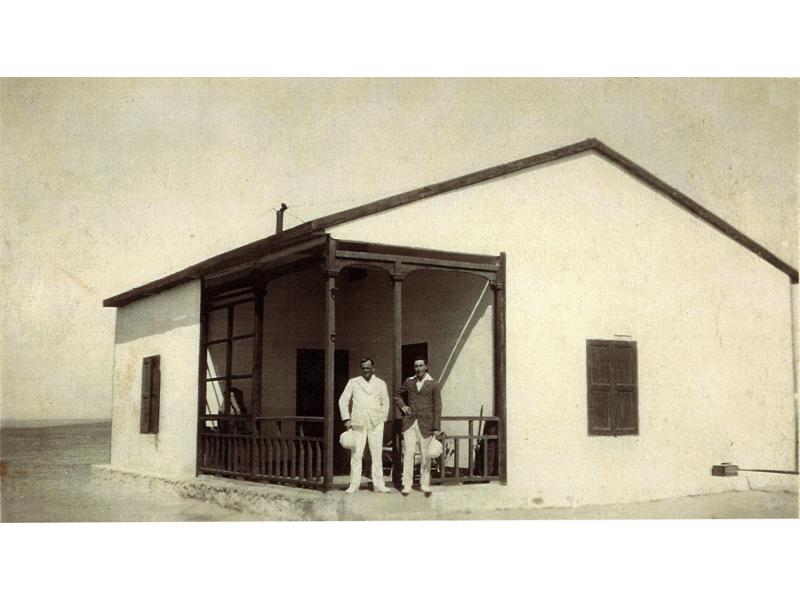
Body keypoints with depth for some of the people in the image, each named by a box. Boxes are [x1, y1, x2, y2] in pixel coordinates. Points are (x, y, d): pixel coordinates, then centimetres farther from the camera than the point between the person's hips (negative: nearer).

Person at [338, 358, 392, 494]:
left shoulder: (381, 383, 12)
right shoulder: (353, 382, 9)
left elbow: (385, 402, 17)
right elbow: (343, 400, 8)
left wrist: (383, 419, 8)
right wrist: (346, 419, 1)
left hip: (376, 424, 1)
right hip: (358, 424, -1)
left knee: (377, 455, 0)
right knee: (356, 455, -3)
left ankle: (378, 484, 4)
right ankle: (354, 485, 2)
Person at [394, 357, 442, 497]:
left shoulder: (433, 384, 1)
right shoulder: (409, 382, 9)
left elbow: (437, 407, 0)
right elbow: (397, 396, 24)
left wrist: (437, 428, -5)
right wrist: (402, 406, 3)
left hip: (425, 424, -1)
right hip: (409, 422, 1)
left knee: (425, 455, 4)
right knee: (408, 453, -7)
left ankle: (425, 484, 16)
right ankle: (406, 485, -6)